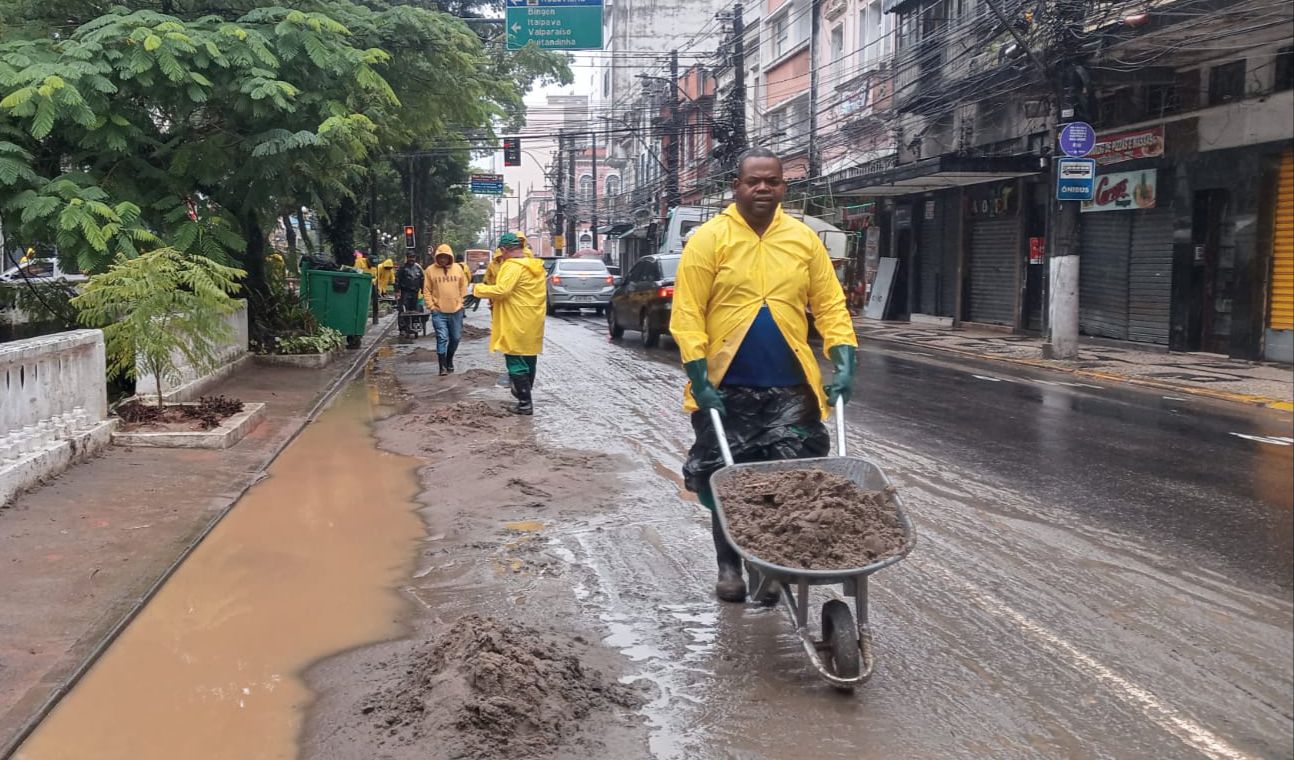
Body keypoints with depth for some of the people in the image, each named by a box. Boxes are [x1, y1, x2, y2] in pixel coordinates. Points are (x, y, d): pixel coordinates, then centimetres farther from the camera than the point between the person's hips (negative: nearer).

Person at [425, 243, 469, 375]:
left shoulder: (458, 268, 4)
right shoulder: (430, 270, -2)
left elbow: (463, 287, 11)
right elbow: (426, 290, 1)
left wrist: (461, 302, 5)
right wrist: (431, 306, -6)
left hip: (456, 310, 3)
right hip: (439, 312, -3)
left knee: (456, 338, 12)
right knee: (442, 338, -8)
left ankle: (449, 359, 34)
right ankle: (443, 367, -3)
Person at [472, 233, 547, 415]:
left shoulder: (512, 266, -17)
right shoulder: (536, 266, 11)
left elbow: (501, 290, -27)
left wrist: (478, 289, -12)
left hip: (517, 326, -9)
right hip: (533, 324, 9)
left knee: (516, 364, -2)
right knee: (529, 361, 18)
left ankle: (525, 403, -3)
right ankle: (524, 394, 33)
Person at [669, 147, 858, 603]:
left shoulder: (804, 239, 7)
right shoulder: (709, 239, -3)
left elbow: (830, 305, 8)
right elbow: (687, 314, -6)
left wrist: (844, 360, -4)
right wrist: (699, 377, -12)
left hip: (790, 387, 2)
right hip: (727, 388, -2)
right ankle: (729, 566, 22)